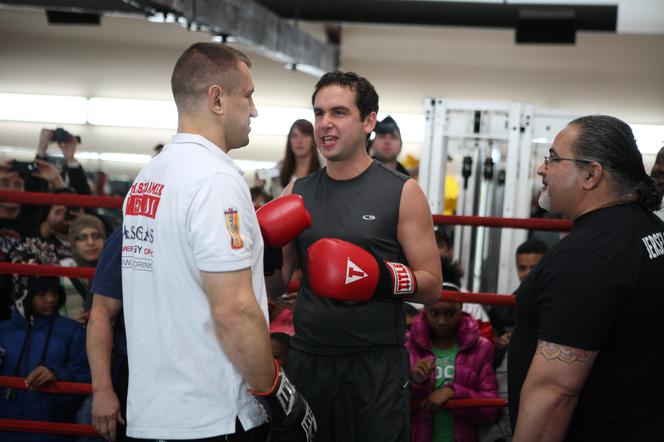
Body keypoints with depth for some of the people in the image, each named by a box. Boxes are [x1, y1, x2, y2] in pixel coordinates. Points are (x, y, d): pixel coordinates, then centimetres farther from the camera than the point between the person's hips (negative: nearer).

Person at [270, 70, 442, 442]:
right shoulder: (297, 193, 6)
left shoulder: (402, 192, -4)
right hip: (307, 360, 4)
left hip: (376, 365, -3)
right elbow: (277, 283, 12)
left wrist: (384, 277, -21)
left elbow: (432, 286, -4)